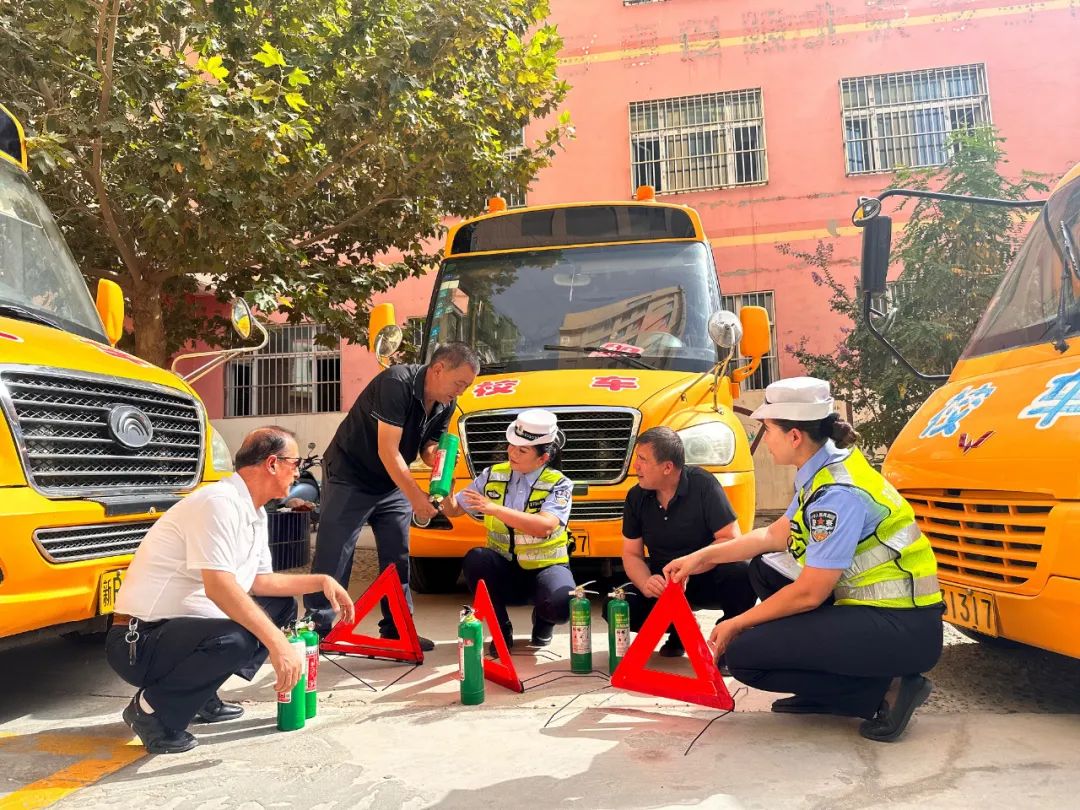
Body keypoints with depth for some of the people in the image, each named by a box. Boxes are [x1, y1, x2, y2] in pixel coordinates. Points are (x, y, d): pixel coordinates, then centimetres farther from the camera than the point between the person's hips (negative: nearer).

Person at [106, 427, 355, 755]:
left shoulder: (255, 514, 10)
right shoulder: (220, 502, -21)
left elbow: (259, 581, 14)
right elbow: (219, 586, -31)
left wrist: (321, 581, 5)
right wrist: (276, 642, -32)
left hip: (183, 625, 10)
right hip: (139, 641, -10)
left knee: (282, 605, 13)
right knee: (237, 639, -35)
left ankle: (202, 697, 14)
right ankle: (152, 709, -8)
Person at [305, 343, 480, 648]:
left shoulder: (444, 404, -4)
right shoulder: (397, 383, -28)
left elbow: (428, 448, 5)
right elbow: (387, 450, -29)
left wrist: (439, 455, -19)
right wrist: (415, 496, -30)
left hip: (393, 484, 7)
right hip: (350, 477, -7)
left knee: (398, 557, 7)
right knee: (333, 556, -2)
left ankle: (396, 628, 16)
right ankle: (318, 628, 8)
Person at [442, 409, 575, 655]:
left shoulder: (559, 484, -10)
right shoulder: (492, 476, 1)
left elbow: (544, 526, -28)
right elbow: (454, 510, 7)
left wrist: (494, 509, -35)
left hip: (545, 567, -2)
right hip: (504, 570, 3)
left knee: (561, 606, -34)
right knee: (475, 559, -30)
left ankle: (542, 621, 9)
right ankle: (501, 630, -5)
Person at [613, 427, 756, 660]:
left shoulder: (703, 484, -17)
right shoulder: (636, 497, -4)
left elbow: (731, 539, -20)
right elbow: (632, 554, 0)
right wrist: (646, 583, -21)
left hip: (708, 578, -4)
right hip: (662, 582, 4)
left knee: (740, 574, -36)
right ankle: (678, 631, 7)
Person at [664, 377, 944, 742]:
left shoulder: (838, 493, -22)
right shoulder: (823, 471, 6)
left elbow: (809, 593, -20)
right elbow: (775, 536, 17)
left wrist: (737, 624, -7)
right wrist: (704, 557, 16)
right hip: (870, 606, 10)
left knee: (744, 655, -12)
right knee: (764, 569, 17)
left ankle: (885, 690, -6)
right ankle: (822, 693, 13)